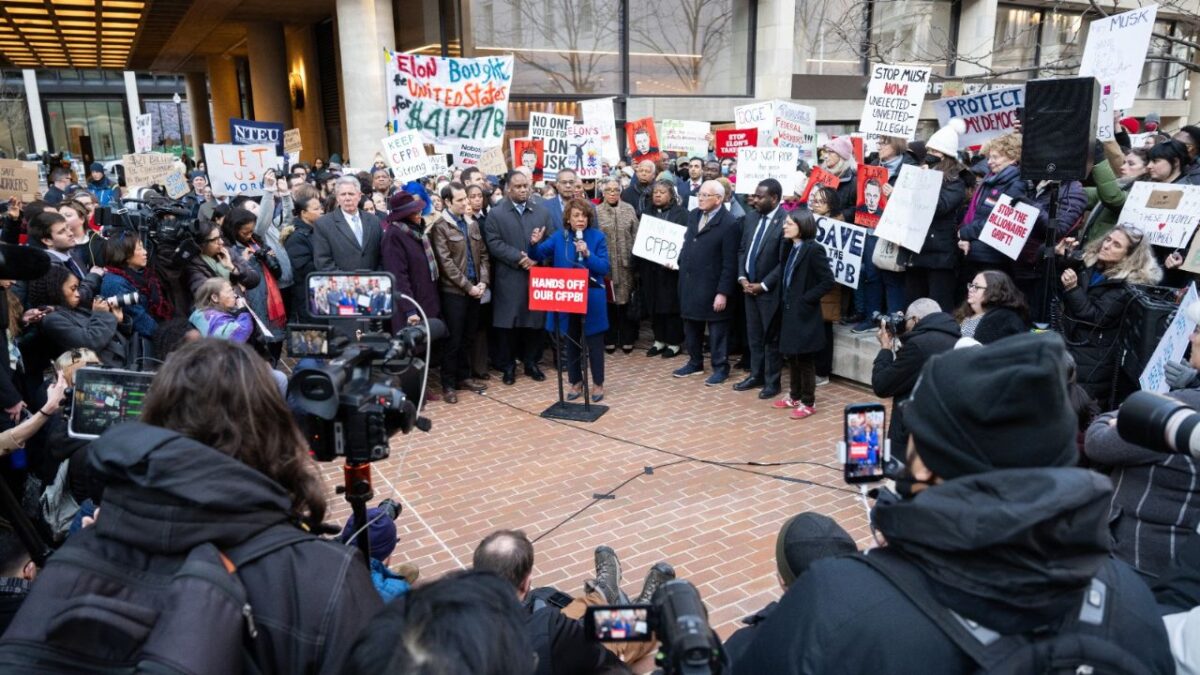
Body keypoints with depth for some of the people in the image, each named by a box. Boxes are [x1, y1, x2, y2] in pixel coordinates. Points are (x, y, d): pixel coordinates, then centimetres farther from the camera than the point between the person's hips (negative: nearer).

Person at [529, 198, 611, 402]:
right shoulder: (559, 237, 2)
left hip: (592, 299, -2)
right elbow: (538, 256, -2)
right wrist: (534, 243, -22)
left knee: (594, 342, 7)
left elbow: (605, 268, -10)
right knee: (571, 343, 13)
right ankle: (576, 382, 26)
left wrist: (587, 254, -23)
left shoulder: (598, 237, -5)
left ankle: (598, 384, 20)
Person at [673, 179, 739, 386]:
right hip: (688, 282, 7)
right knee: (691, 325, 17)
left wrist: (723, 292, -18)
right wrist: (678, 262, 4)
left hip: (712, 286, -7)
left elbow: (730, 263, -16)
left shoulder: (729, 223, -16)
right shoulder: (693, 215, 7)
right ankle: (695, 362, 33)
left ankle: (720, 368, 19)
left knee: (717, 328, 6)